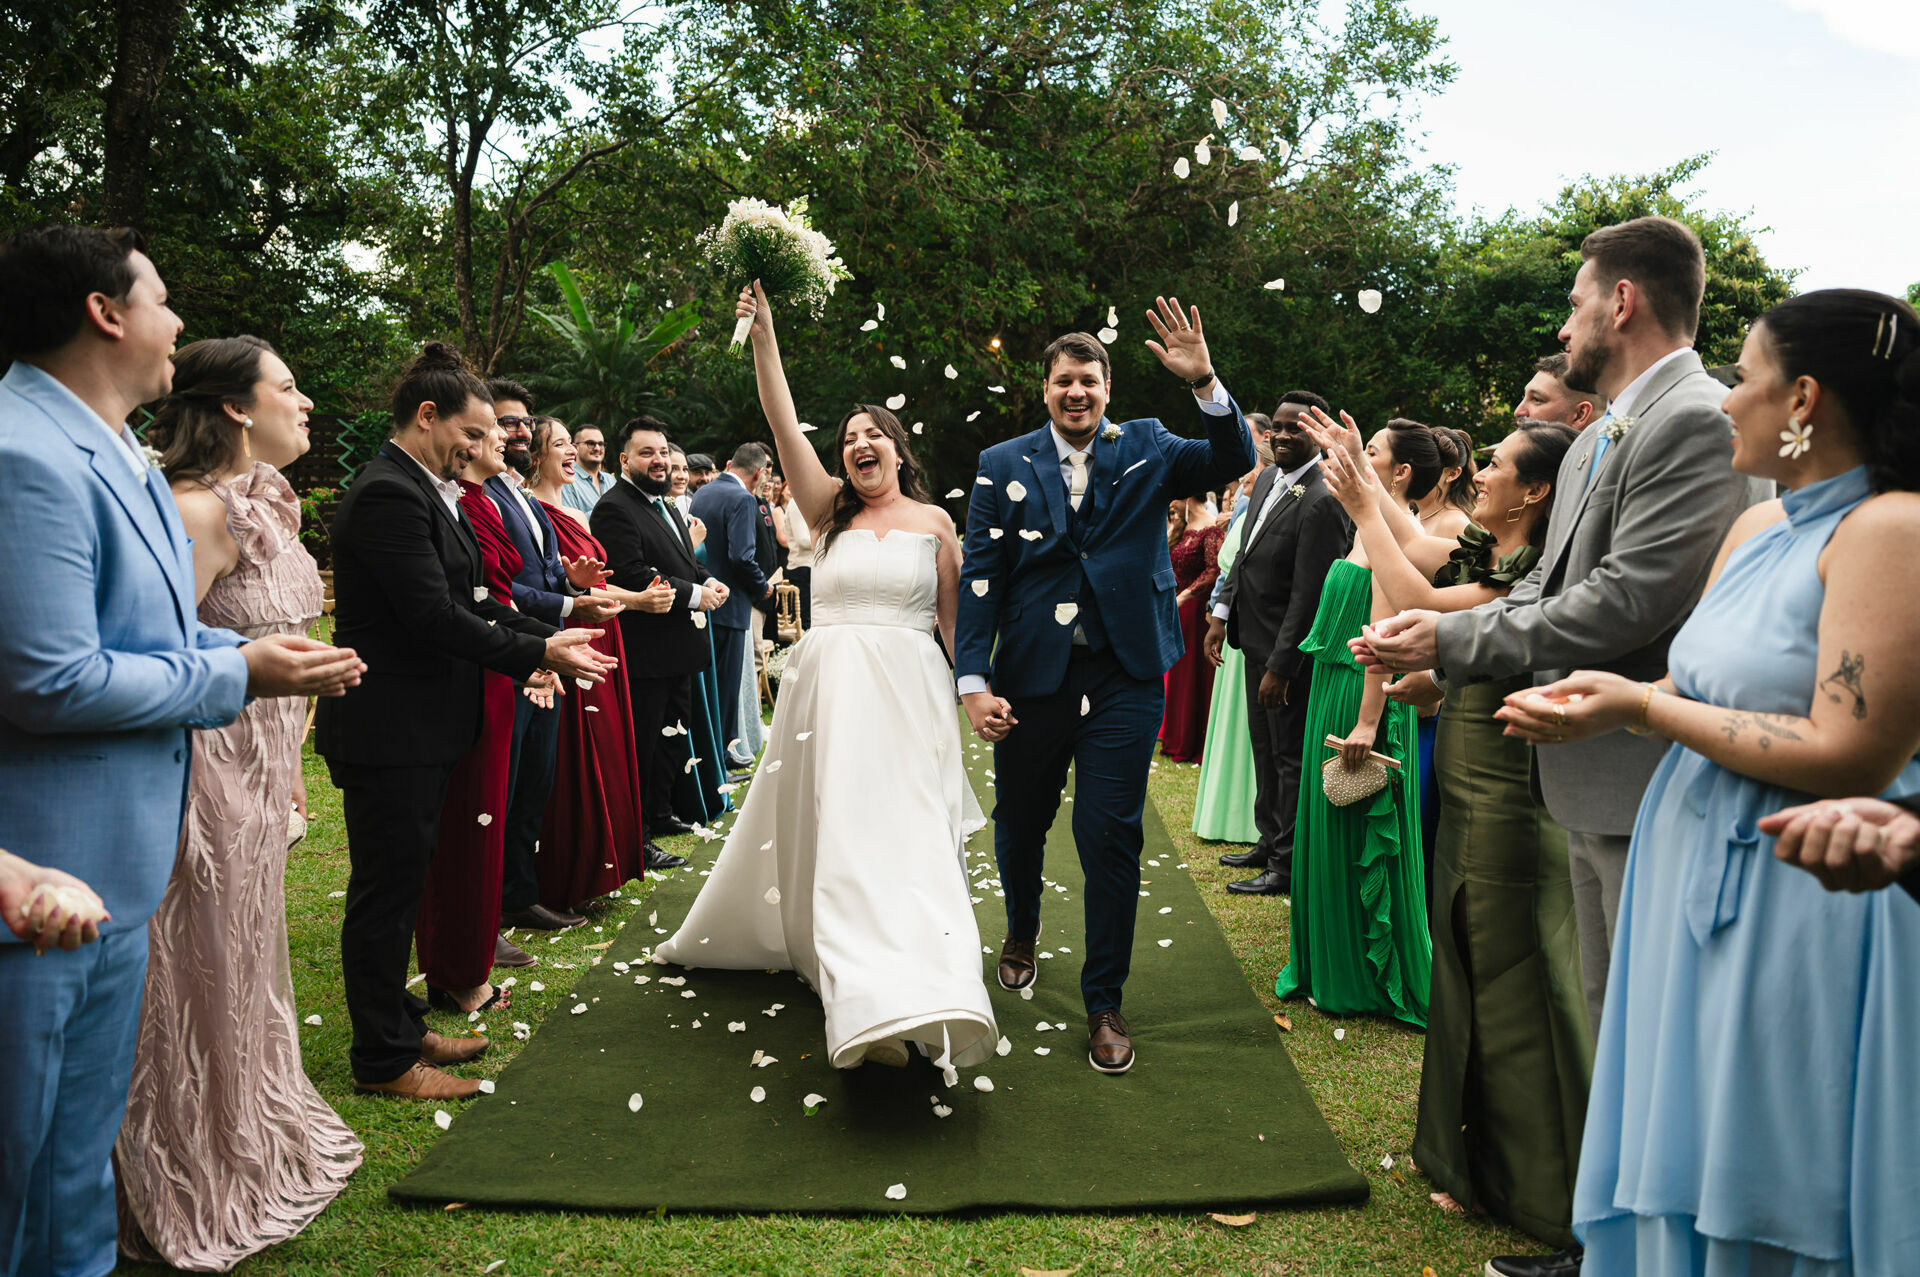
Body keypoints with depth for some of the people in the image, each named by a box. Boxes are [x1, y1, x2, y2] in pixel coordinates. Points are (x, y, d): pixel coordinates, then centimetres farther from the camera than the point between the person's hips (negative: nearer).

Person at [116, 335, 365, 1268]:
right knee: (203, 973, 6)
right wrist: (174, 812, -23)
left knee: (247, 962, 21)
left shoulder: (269, 504, 8)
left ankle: (253, 1149, 40)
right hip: (207, 775, -9)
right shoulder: (200, 511, -21)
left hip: (260, 767, 9)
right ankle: (192, 1198, 25)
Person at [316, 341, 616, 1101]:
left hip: (417, 727, 10)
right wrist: (537, 654, -16)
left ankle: (397, 1027, 33)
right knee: (386, 890, 2)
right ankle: (384, 1061, 15)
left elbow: (468, 604, 14)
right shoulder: (390, 494, -19)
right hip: (391, 729, -10)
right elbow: (435, 618, -24)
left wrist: (548, 639, 3)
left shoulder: (424, 491, 13)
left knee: (399, 886, 19)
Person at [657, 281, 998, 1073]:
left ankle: (907, 997, -5)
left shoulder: (933, 520, 6)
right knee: (823, 823, 8)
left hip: (907, 689, -2)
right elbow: (782, 422, -1)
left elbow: (956, 617, 8)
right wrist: (764, 333, -7)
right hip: (828, 685, 2)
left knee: (901, 826, -7)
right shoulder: (830, 512, 8)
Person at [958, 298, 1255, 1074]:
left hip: (1123, 677, -1)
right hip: (1029, 677, 1)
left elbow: (1233, 463, -9)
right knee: (1020, 822, 17)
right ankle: (1021, 935, 48)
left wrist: (1205, 383, -24)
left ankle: (1104, 1002, 16)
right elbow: (980, 577, -2)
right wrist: (973, 681, -11)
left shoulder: (1145, 450, 5)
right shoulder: (1003, 465, 2)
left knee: (1112, 840, 0)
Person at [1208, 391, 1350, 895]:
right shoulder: (1267, 480, 6)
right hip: (1257, 642, 9)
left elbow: (1308, 595, -23)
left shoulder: (1322, 501, -22)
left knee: (1291, 757, 3)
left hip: (1289, 650, -9)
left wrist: (1280, 667, -22)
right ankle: (1269, 842, 35)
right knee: (1264, 749, 20)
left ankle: (1288, 866, 15)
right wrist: (1222, 613, 11)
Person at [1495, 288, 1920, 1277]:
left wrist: (1642, 708, -19)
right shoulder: (1756, 527, 8)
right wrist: (1594, 703, -3)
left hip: (1798, 904, -8)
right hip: (1693, 869, 8)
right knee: (1678, 1170, 19)